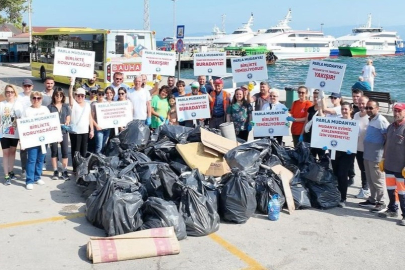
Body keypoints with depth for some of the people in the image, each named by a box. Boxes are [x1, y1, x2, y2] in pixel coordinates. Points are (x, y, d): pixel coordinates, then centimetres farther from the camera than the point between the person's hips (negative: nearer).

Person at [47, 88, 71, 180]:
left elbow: (68, 119, 9)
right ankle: (55, 171, 14)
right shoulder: (50, 107, 2)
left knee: (65, 151, -2)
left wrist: (66, 123, -12)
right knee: (54, 151, 5)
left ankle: (64, 171, 6)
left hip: (63, 131, 2)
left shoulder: (66, 107, 9)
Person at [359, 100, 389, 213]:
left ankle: (381, 203, 8)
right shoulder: (371, 120, 14)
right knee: (370, 179, 17)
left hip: (376, 156, -9)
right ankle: (372, 199, 28)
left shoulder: (381, 121, -15)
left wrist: (385, 152, -12)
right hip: (367, 155, 9)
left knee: (377, 180, -1)